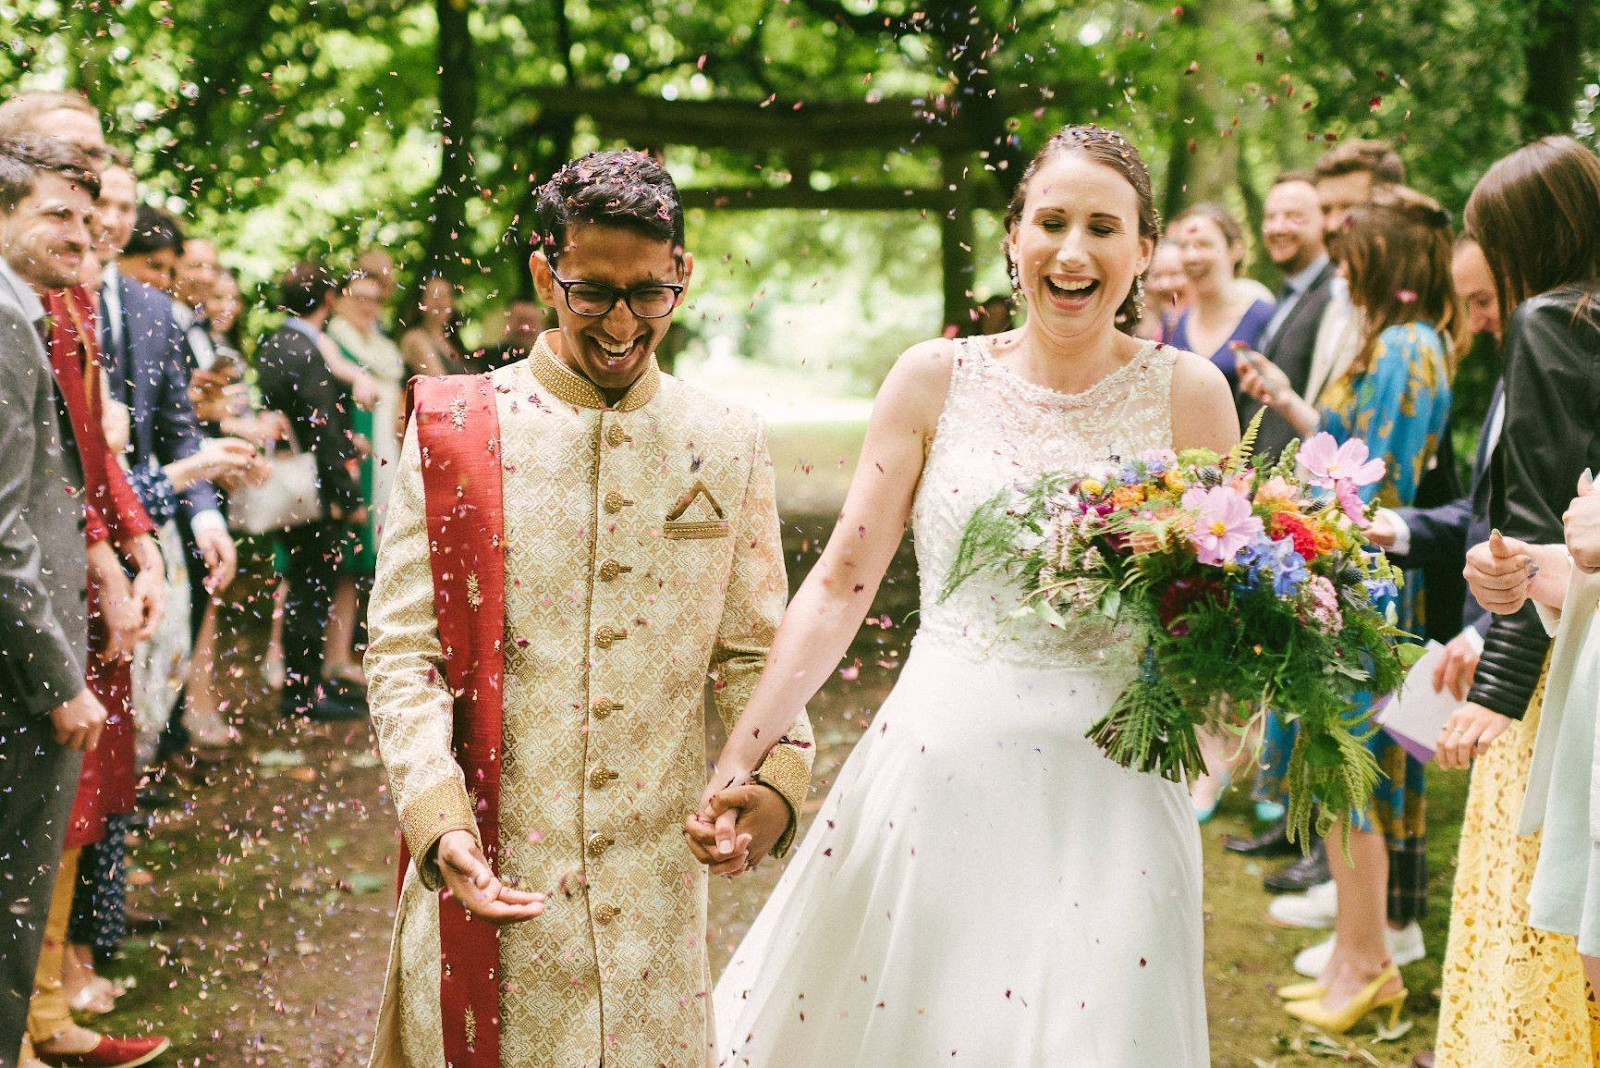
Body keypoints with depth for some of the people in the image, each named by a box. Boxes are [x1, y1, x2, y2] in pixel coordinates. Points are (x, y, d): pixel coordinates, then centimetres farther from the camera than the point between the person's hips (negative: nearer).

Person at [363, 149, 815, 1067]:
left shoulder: (729, 445, 7)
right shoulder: (456, 430, 0)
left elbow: (750, 652, 9)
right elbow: (403, 654, -2)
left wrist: (778, 775, -11)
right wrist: (440, 818, -16)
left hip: (658, 879, 2)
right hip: (488, 870, -2)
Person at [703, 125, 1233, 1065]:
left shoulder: (1188, 394, 1)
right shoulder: (937, 379, 1)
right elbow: (843, 579, 0)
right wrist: (742, 756, -6)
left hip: (1104, 793, 0)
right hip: (936, 767, 0)